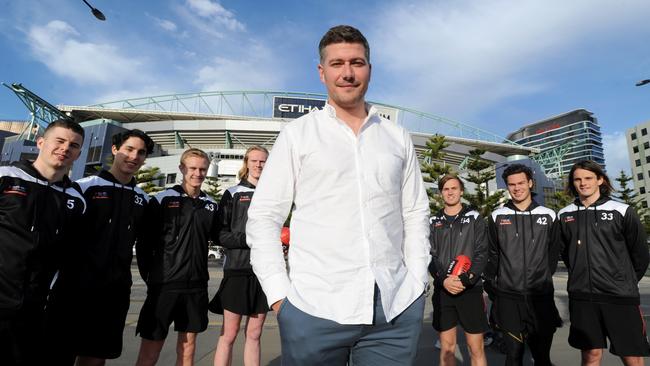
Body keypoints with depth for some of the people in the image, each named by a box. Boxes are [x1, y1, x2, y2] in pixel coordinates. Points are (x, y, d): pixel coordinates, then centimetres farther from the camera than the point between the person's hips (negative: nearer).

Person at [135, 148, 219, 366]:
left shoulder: (211, 205, 8)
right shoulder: (162, 200, -3)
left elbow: (217, 236, 16)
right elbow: (144, 243, -2)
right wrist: (149, 277, -2)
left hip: (197, 286, 4)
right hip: (164, 285, -3)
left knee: (188, 346, 14)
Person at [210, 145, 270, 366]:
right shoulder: (233, 194, 3)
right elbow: (220, 234, -4)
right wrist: (249, 239, -17)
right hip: (238, 270, -3)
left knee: (254, 334, 11)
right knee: (229, 334, 5)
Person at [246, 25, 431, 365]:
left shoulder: (398, 137, 10)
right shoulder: (297, 134, 1)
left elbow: (416, 214, 11)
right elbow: (263, 217, -1)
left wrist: (417, 282, 4)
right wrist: (278, 295, -7)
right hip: (314, 309, -2)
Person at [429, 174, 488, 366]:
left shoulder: (474, 218, 3)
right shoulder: (434, 221, 9)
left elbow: (482, 253, -3)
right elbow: (430, 255, 2)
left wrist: (466, 280, -17)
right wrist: (443, 280, -14)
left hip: (470, 290, -2)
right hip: (442, 291, 2)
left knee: (476, 348, 3)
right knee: (447, 346, 11)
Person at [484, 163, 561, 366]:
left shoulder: (548, 215, 4)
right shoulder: (497, 217, 2)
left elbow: (554, 253, 10)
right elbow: (491, 255, 4)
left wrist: (544, 278, 7)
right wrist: (492, 288, 3)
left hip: (541, 297, 1)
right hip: (508, 298, -1)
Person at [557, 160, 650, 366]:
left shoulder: (622, 212, -1)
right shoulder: (565, 215, 5)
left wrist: (626, 283, 13)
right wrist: (580, 276, 12)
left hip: (620, 296, -1)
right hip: (581, 296, 1)